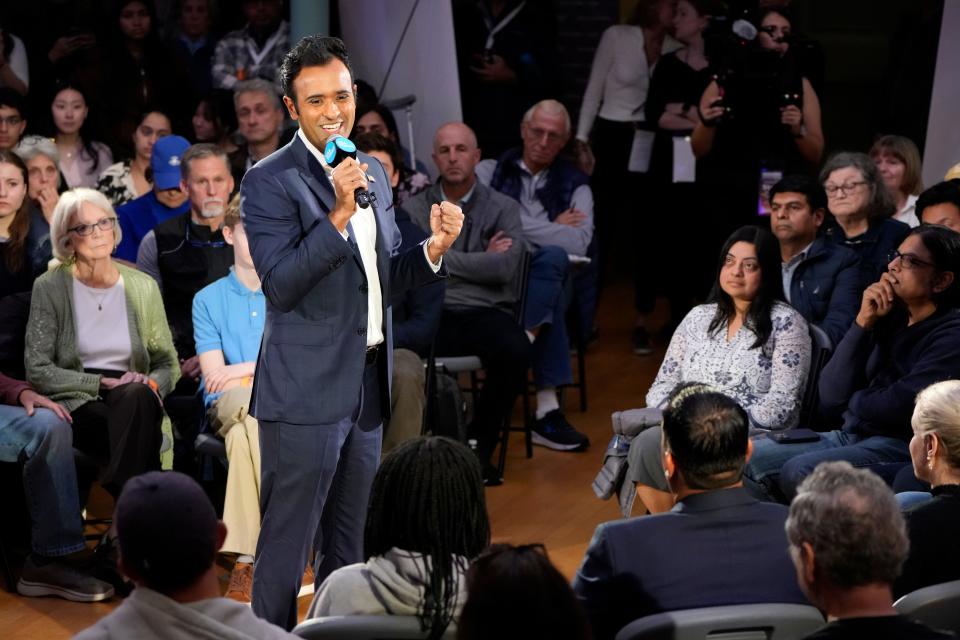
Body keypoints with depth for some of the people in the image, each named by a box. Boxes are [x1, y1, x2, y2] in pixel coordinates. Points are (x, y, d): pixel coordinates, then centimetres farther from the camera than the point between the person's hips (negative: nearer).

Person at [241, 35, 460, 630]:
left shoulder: (374, 172, 11)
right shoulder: (270, 181, -11)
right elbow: (281, 286, -19)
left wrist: (434, 248, -1)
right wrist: (338, 214, -27)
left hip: (367, 386, 7)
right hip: (306, 391, -7)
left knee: (349, 547, 18)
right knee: (286, 548, 0)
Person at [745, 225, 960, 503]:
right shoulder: (890, 318, 12)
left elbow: (900, 407, -16)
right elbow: (831, 395, 2)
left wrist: (853, 401, 5)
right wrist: (863, 322, -5)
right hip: (849, 436, 7)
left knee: (800, 471, -29)